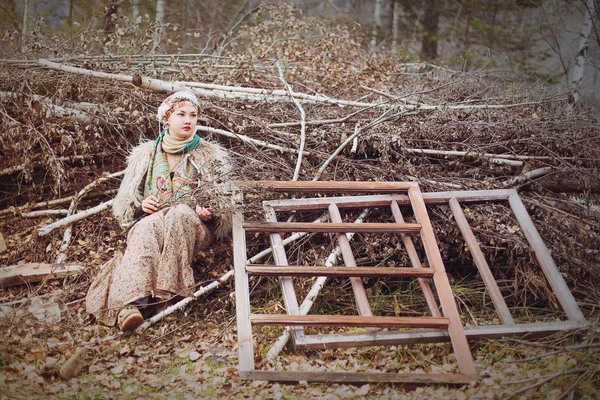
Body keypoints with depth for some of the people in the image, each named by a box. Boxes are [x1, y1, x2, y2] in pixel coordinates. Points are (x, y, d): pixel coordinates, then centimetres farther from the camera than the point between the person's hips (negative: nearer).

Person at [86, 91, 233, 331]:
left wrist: (210, 214, -10)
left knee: (180, 213, -38)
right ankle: (129, 303, -59)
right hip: (150, 219, 1)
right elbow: (123, 202, 19)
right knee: (148, 228, -38)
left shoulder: (211, 156, 17)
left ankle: (165, 291, -44)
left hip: (192, 227, -1)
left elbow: (224, 202, 13)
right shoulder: (145, 155, 21)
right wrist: (140, 206, -4)